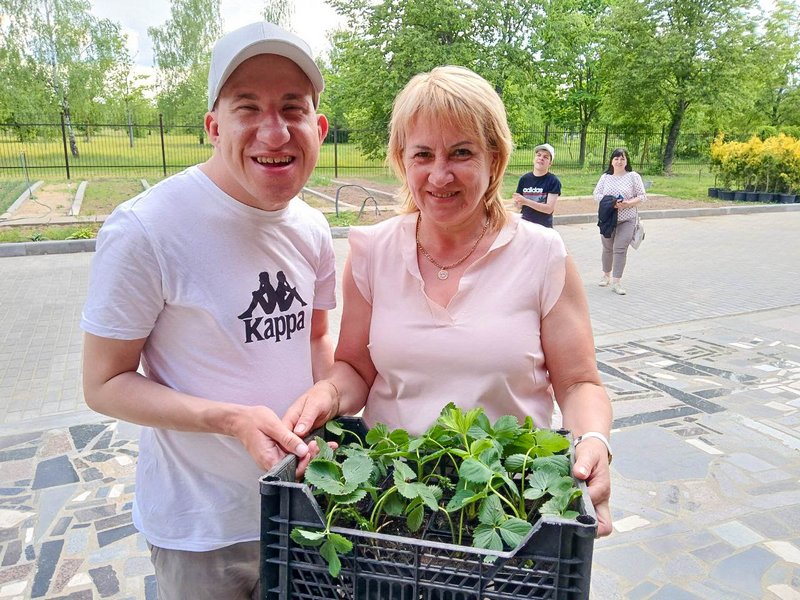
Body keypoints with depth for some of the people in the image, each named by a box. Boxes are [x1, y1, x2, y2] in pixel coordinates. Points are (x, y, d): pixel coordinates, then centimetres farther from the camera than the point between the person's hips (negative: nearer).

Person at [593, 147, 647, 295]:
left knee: (620, 249, -10)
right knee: (607, 248, 13)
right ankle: (606, 274, 34)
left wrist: (628, 203, -19)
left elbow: (642, 196, -1)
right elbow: (596, 194, 3)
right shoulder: (605, 177, 7)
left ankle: (616, 282, -6)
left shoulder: (633, 176, 0)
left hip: (626, 219, -2)